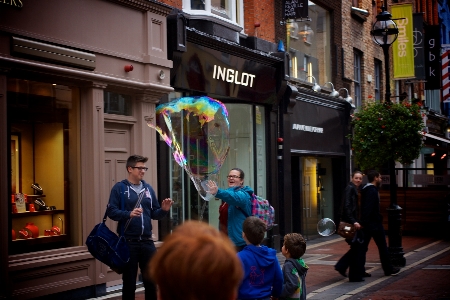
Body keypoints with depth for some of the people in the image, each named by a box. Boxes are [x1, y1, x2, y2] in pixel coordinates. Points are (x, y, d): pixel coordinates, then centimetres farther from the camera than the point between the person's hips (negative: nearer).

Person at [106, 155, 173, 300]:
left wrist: (163, 210, -7)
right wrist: (129, 214, -26)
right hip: (128, 242, -4)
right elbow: (111, 211, -11)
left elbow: (154, 214, 13)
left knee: (151, 281, 9)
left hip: (147, 241, 4)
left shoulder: (148, 188, 12)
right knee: (129, 282, 6)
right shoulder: (120, 188, -2)